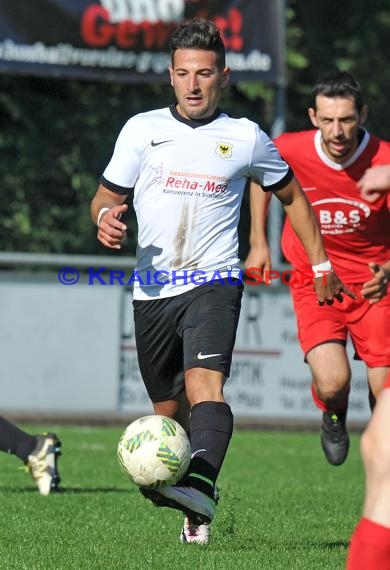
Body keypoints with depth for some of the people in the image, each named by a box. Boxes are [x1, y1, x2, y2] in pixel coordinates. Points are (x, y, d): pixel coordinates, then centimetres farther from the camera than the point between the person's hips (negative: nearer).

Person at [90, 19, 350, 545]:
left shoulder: (247, 138, 5)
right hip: (152, 288, 3)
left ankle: (200, 487, -47)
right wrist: (105, 217, -12)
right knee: (166, 408, 10)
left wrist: (321, 264, 18)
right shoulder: (141, 129, 6)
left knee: (205, 382, -27)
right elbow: (107, 194, 12)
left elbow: (292, 196, 19)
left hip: (214, 283, -3)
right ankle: (194, 514, 26)